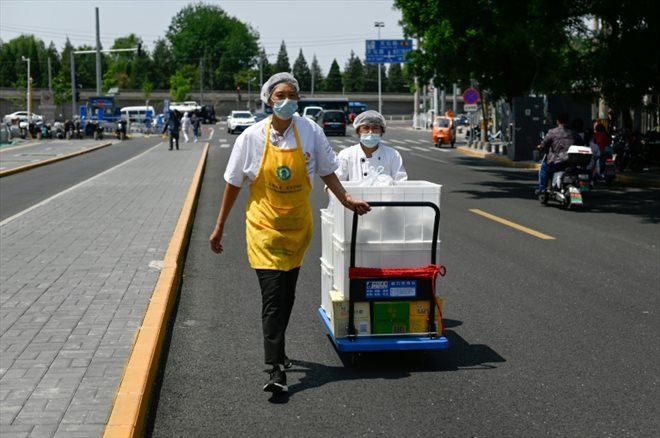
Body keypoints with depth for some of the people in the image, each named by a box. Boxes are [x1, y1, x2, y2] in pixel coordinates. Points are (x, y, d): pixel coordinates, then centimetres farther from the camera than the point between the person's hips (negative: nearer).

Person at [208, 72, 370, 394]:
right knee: (272, 296, -12)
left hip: (298, 225, 3)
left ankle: (276, 350, 37)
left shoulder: (311, 132, -5)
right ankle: (276, 369, -10)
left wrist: (347, 200, -5)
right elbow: (233, 184, 0)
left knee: (287, 296, 14)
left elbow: (326, 172, 8)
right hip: (264, 226, -3)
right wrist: (219, 228, 3)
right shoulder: (251, 137, -8)